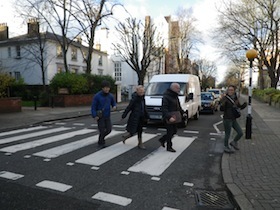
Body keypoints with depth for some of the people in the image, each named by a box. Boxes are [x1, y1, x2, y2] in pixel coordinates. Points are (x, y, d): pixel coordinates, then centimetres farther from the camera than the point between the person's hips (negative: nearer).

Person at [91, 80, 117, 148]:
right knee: (102, 130, -2)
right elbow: (93, 106, -11)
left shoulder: (110, 96, -2)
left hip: (107, 116, 4)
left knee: (109, 129, 3)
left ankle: (101, 137, 32)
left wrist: (114, 106, -11)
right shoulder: (97, 96, -14)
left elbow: (113, 103, 13)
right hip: (100, 116, -4)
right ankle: (101, 142, 21)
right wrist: (94, 116, -20)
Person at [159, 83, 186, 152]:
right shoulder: (166, 97, -18)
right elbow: (164, 109, -25)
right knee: (170, 132, 0)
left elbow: (178, 107, 23)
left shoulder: (175, 96, 13)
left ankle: (162, 140, 34)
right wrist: (169, 117, -35)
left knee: (174, 131, 17)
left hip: (174, 118, 9)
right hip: (168, 119, -9)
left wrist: (182, 113, 8)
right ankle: (169, 147, 15)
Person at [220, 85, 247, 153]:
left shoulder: (235, 98, 6)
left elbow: (239, 107, 17)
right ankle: (226, 148, 24)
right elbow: (221, 109, -19)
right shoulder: (225, 98, -14)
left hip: (234, 119, 7)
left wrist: (244, 104, -3)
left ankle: (234, 142, 34)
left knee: (240, 133, 10)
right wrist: (222, 104, -38)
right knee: (227, 134, 5)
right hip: (227, 119, -7)